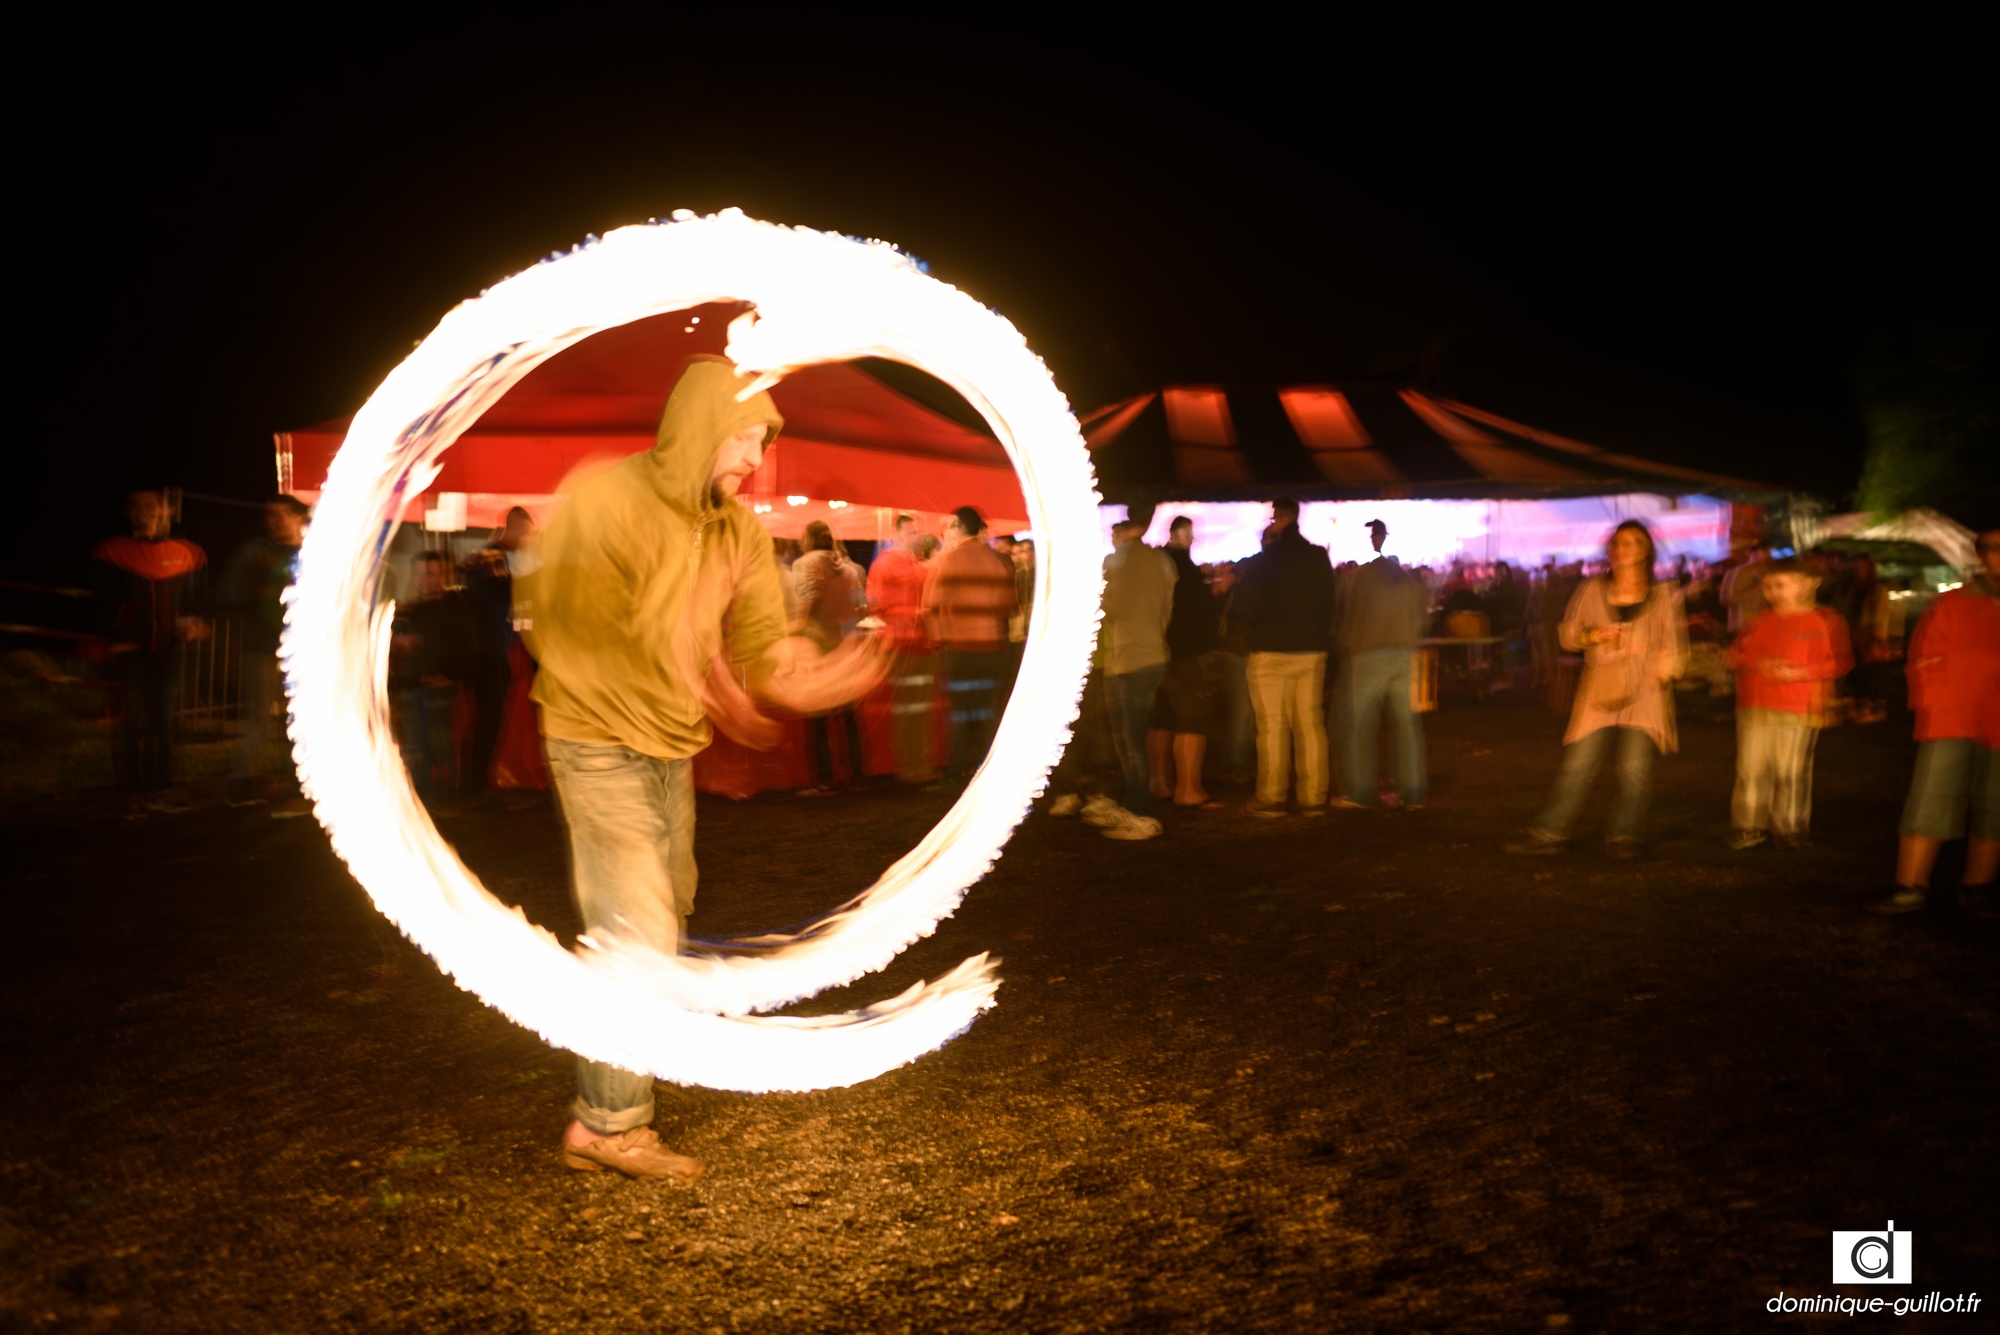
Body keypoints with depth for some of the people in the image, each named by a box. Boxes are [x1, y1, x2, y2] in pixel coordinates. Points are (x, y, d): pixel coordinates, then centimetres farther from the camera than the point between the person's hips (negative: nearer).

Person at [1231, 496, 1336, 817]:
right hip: (1312, 651, 4)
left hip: (1270, 652, -4)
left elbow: (1245, 608, -7)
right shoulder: (1319, 558, 3)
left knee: (1272, 727, 0)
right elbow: (1328, 604, 11)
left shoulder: (1259, 563, -9)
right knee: (1311, 724, 6)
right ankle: (1314, 798, 6)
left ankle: (1272, 798, 0)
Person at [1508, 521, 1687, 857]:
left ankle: (1623, 838, 6)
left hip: (1644, 694, -1)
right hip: (1599, 689, 1)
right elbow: (1566, 633, 10)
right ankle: (1549, 833, 6)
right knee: (1577, 765, 0)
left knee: (1635, 769, -6)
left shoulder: (1663, 595, 7)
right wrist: (1592, 635, -8)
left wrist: (1659, 674, -8)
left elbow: (1674, 647, 8)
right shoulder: (1592, 590, 9)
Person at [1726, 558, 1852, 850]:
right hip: (1753, 707, 4)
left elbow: (1842, 661, -5)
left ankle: (1790, 828, 12)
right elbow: (1736, 653, 13)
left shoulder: (1825, 621, 1)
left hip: (1799, 711, -4)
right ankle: (1749, 827, 12)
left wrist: (1799, 672, -16)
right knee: (1751, 769, 3)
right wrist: (1757, 664, -8)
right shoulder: (1760, 621, 14)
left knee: (1791, 772, -1)